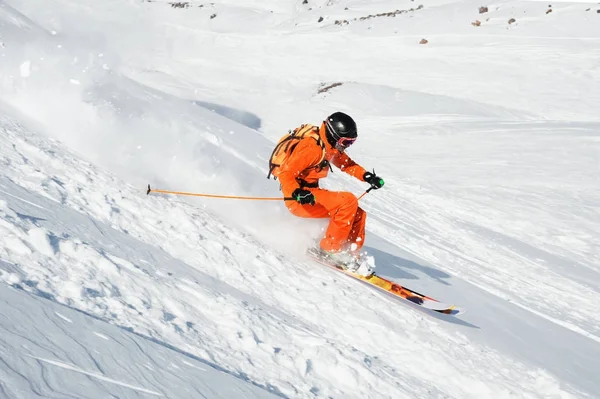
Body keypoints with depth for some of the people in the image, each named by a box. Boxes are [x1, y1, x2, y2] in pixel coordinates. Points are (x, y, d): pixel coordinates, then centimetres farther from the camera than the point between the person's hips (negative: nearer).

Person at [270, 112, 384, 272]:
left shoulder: (330, 146, 7)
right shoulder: (311, 147, -21)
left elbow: (347, 164, 21)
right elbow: (285, 173, -23)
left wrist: (367, 176, 5)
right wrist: (298, 193, -39)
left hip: (312, 194, 9)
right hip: (298, 200, -9)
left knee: (357, 214, 1)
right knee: (348, 201, -24)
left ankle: (351, 256, 5)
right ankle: (331, 248, -17)